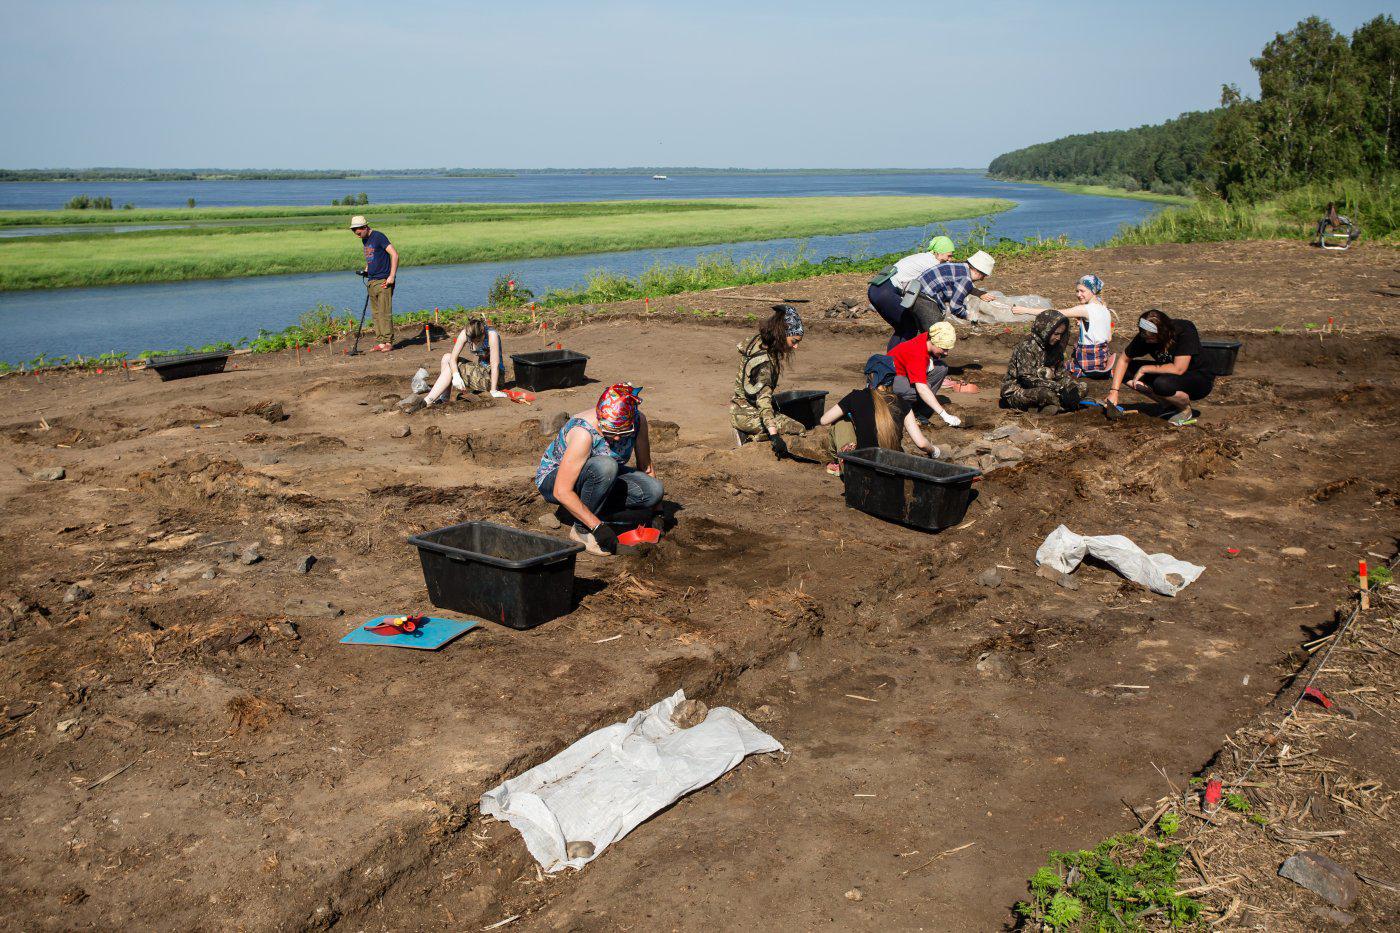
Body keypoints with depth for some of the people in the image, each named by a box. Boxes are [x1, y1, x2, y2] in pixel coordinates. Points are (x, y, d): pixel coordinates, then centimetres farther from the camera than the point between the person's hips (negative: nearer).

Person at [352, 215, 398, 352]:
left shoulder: (378, 237, -10)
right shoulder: (365, 240, 15)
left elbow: (395, 254, -15)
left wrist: (392, 276, -18)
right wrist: (366, 270, 12)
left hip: (383, 281, -9)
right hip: (371, 281, 9)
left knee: (385, 312, -9)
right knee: (376, 313, 7)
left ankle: (388, 342, -5)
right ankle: (381, 342, 10)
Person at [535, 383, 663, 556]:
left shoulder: (638, 420, -17)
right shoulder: (584, 433, -34)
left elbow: (645, 465, -2)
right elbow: (562, 492, -34)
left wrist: (657, 511, -2)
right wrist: (598, 526, -36)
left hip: (602, 475, 7)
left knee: (654, 490, -18)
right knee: (605, 466, -37)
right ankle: (581, 529, -18)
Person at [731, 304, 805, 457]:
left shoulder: (757, 341, -2)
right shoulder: (763, 361, -27)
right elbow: (763, 400, -33)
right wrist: (774, 436, -38)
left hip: (739, 407, 9)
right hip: (747, 414, -9)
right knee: (798, 430, -11)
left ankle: (748, 433, 9)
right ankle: (752, 437, -6)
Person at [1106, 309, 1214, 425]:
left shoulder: (1185, 331, -28)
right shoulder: (1145, 336, -12)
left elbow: (1178, 369, -34)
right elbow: (1124, 359, -4)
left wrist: (1144, 369, -26)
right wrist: (1114, 390, -15)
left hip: (1200, 379, -7)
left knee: (1162, 384, -38)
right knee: (1126, 372, -9)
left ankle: (1186, 410, -5)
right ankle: (1171, 406, -1)